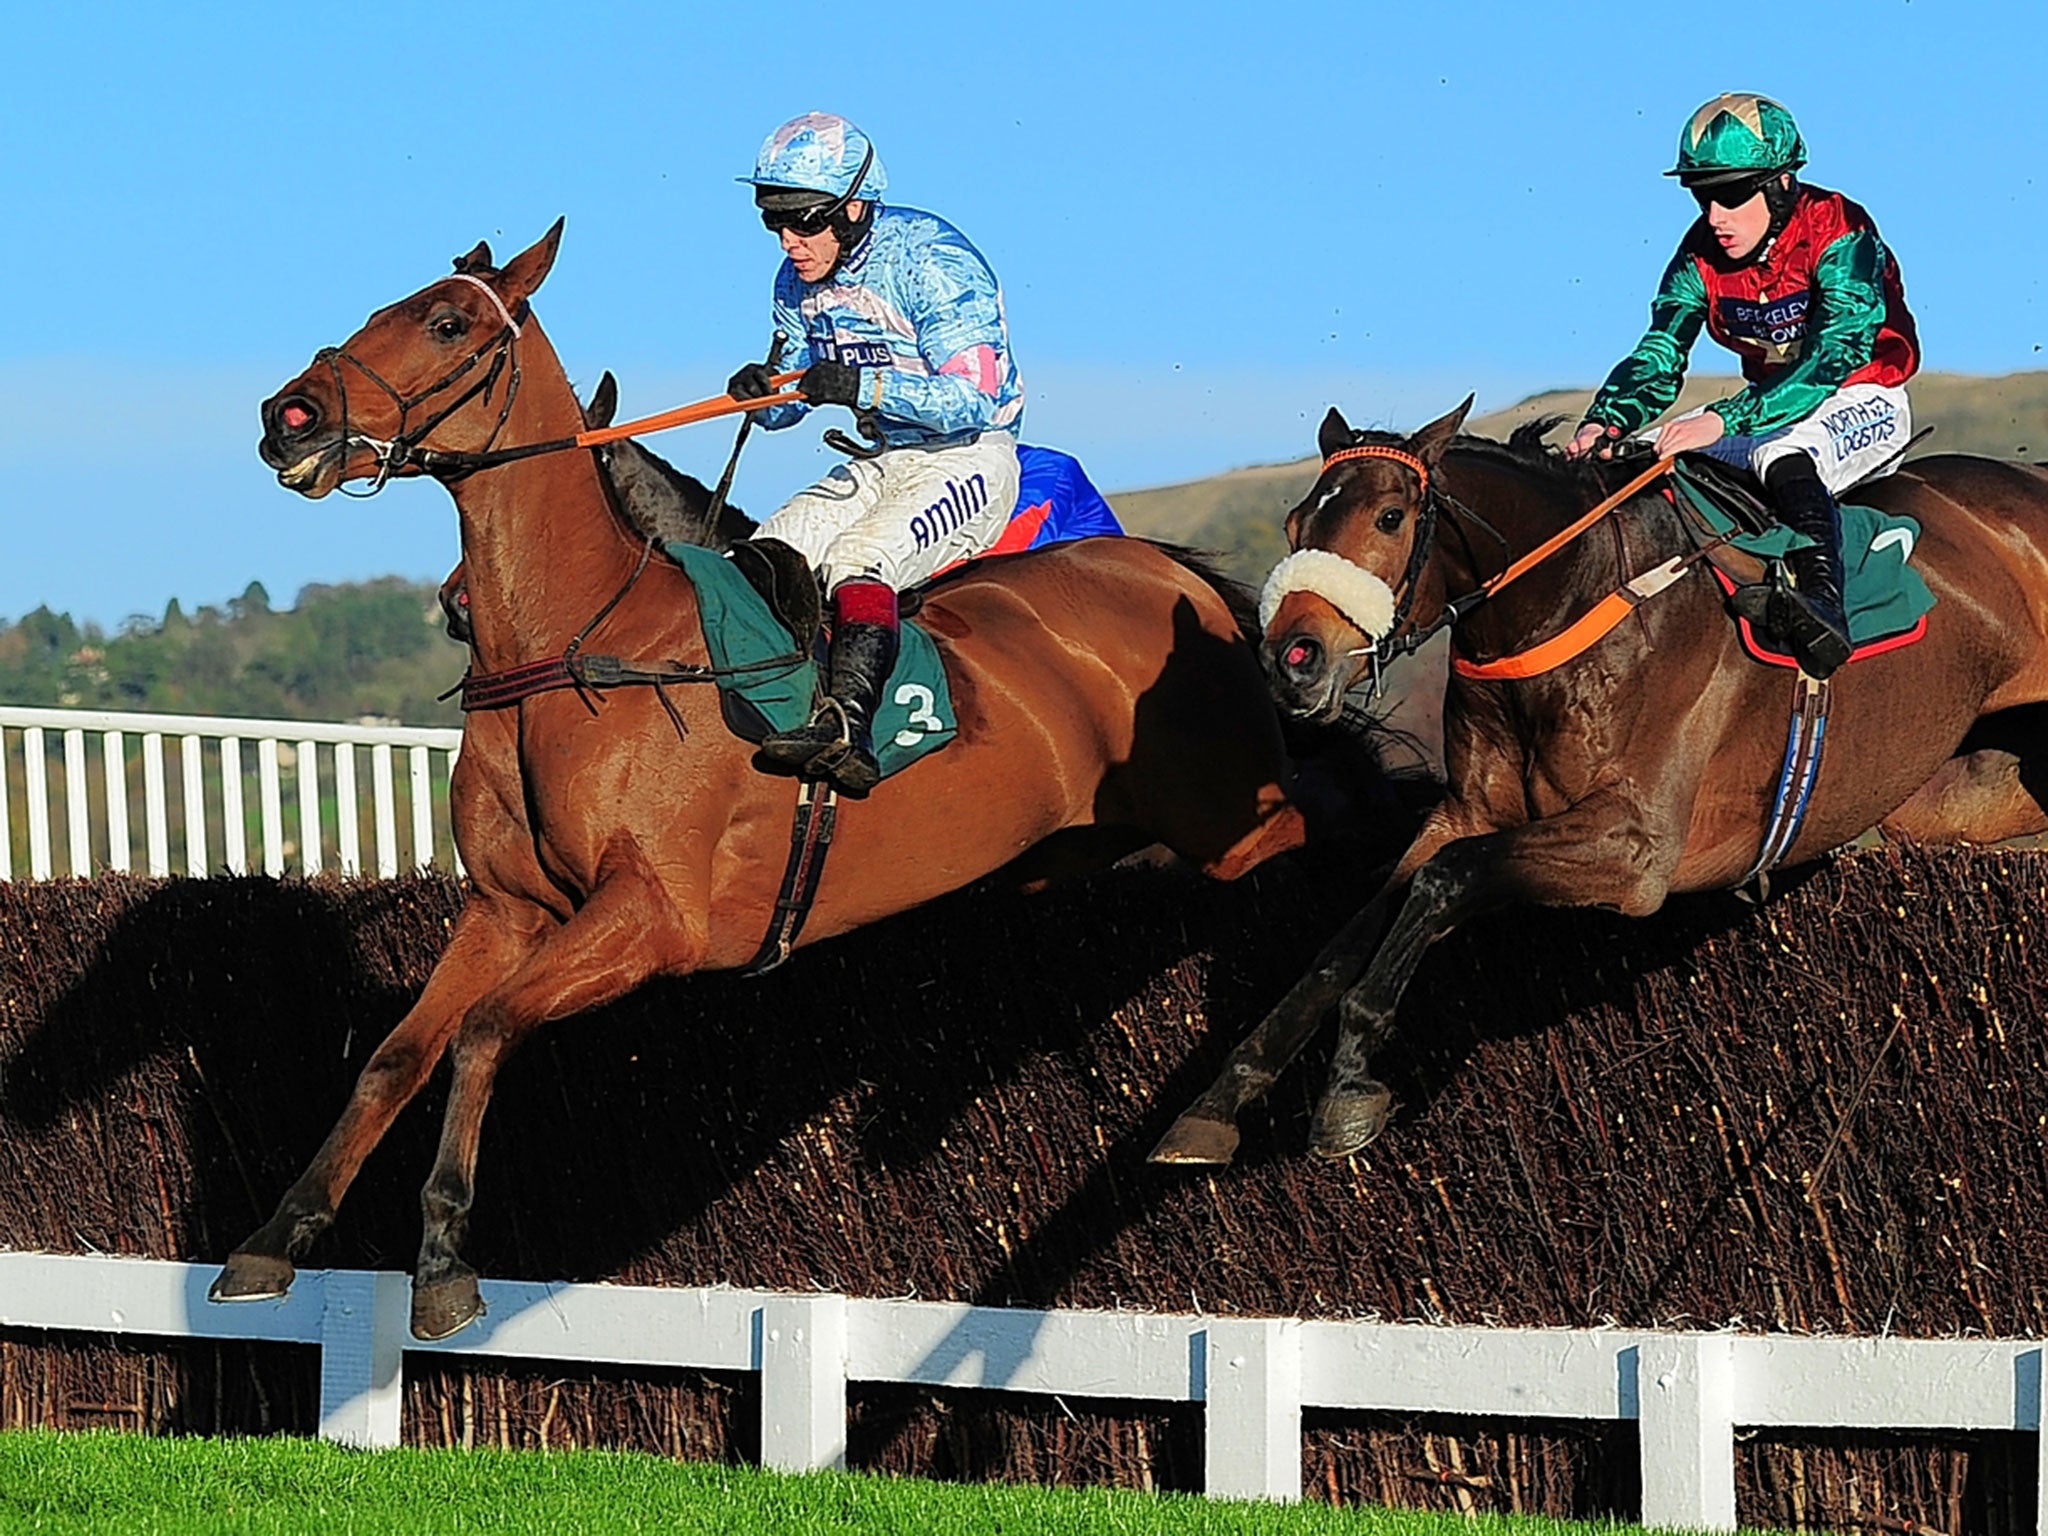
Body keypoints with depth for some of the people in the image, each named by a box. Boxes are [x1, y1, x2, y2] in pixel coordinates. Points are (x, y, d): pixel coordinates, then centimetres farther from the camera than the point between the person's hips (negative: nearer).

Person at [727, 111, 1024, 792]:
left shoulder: (933, 263, -18)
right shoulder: (798, 283, 5)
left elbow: (972, 399, -24)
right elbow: (795, 398, 14)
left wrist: (862, 386, -34)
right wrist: (764, 392, -12)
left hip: (967, 462, -8)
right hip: (880, 466, 8)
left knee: (857, 559, -33)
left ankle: (845, 730, -47)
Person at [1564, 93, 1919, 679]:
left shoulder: (1839, 235, -21)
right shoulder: (1701, 254, -3)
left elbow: (1834, 361, -31)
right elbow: (1658, 358, -5)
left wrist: (1726, 421, -42)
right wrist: (1606, 421, -28)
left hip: (1865, 406, -7)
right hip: (1771, 407, 7)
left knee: (1784, 456, -39)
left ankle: (1823, 604, -60)